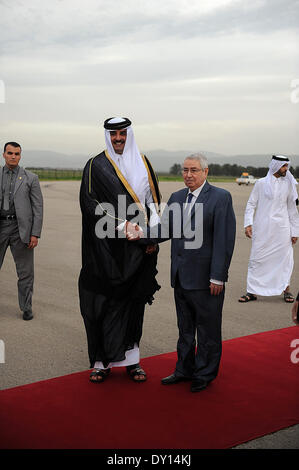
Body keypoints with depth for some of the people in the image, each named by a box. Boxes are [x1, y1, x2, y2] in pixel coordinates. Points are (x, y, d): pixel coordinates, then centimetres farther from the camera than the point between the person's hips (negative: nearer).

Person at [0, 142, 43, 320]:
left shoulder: (31, 178, 4)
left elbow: (38, 207, 1)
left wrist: (35, 234, -6)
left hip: (20, 228, -1)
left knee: (26, 272, 4)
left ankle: (26, 307, 17)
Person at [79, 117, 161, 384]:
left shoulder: (143, 164, 12)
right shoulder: (96, 166, 1)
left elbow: (153, 202, 11)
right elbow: (89, 202, -8)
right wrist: (121, 225, -18)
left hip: (138, 247, 3)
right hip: (107, 248, -3)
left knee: (133, 300, 7)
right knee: (104, 302, 0)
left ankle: (131, 359, 17)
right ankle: (101, 361, 11)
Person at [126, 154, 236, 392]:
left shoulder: (221, 197, -9)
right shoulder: (177, 198, 10)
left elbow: (224, 239, -14)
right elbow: (165, 229, 7)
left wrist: (218, 277, -17)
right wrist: (141, 235, -13)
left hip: (206, 278, -6)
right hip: (181, 277, 6)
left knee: (207, 329, 8)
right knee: (185, 328, 19)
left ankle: (205, 373, 24)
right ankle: (185, 370, 34)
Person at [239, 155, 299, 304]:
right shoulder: (261, 183, 3)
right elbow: (251, 204, 4)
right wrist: (248, 224, -7)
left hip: (282, 228, 1)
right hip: (262, 229, -1)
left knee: (285, 258, 3)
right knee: (256, 259, 0)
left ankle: (286, 289, 18)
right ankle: (252, 291, 9)